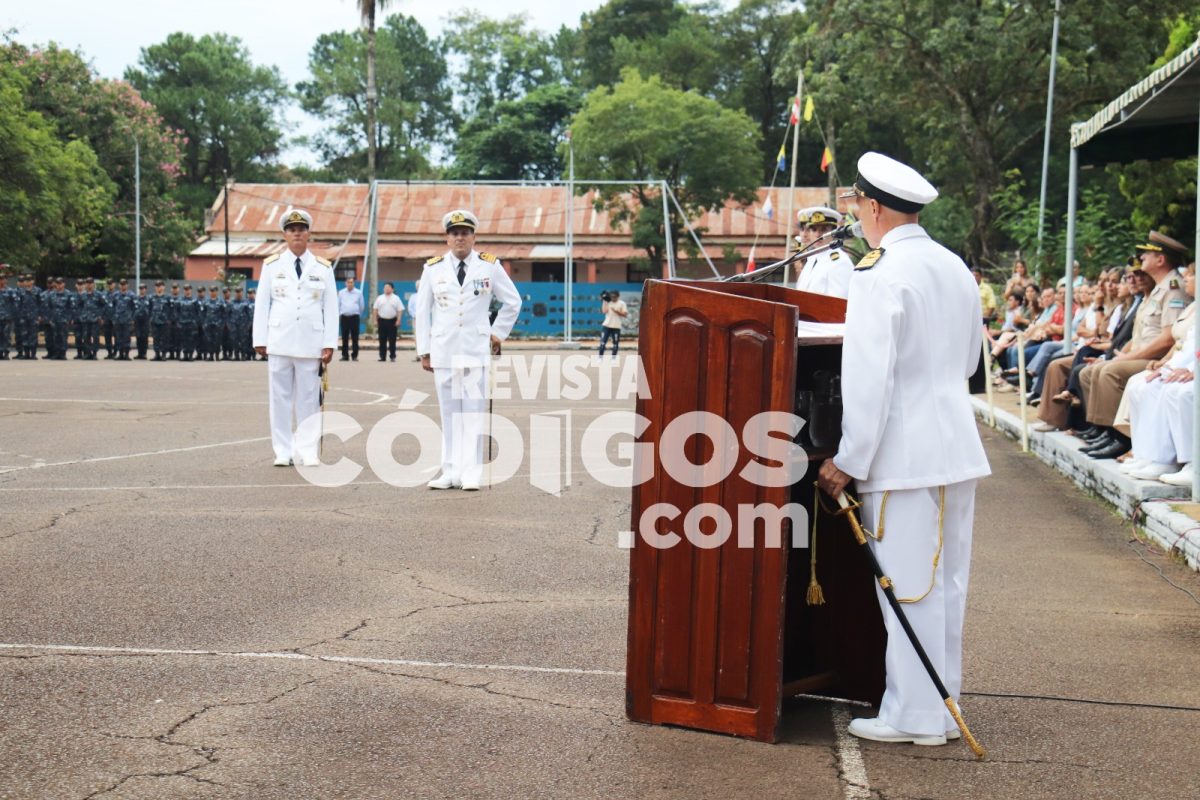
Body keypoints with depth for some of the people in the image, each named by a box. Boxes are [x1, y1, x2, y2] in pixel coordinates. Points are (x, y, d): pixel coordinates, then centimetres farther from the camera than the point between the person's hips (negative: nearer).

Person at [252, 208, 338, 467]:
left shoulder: (323, 268, 7)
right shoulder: (272, 265, 8)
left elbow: (331, 308, 6)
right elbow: (262, 304, 8)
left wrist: (329, 344, -1)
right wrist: (260, 340, 2)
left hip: (311, 344, 0)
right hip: (279, 343, 0)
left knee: (309, 398, 1)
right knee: (280, 398, 2)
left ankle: (307, 451, 7)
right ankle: (283, 451, 8)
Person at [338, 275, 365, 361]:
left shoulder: (358, 293, 8)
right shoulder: (341, 293, 12)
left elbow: (362, 306, 14)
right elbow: (338, 305, 14)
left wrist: (359, 315, 17)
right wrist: (337, 317, 11)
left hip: (354, 317, -1)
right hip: (344, 317, 1)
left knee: (355, 337, -2)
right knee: (345, 338, 2)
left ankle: (355, 355, 2)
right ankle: (345, 355, 7)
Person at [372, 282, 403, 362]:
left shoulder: (396, 298, 5)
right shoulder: (379, 298, 9)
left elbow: (400, 310, 1)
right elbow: (375, 310, 8)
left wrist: (398, 320, -9)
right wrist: (375, 320, 1)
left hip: (392, 321, -1)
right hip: (382, 320, 1)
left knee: (392, 340, 0)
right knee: (382, 340, 2)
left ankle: (393, 356, 5)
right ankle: (382, 356, 7)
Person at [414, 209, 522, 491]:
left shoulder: (490, 266, 3)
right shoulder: (433, 268, 5)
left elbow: (513, 302, 15)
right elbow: (422, 312, 9)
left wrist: (498, 332, 12)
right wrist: (424, 351, 7)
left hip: (476, 350, -1)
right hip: (443, 350, 1)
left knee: (474, 411, -3)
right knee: (450, 412, 3)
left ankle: (471, 474, 1)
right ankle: (451, 472, 7)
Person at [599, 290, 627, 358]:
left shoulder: (622, 303, 0)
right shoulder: (607, 302, 7)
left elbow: (625, 314, -6)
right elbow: (604, 311, -7)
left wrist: (616, 311, -16)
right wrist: (605, 301, -8)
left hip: (616, 327, -1)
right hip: (606, 325, 1)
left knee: (615, 344, 4)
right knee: (602, 342, -5)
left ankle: (613, 359, 14)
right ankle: (600, 357, 1)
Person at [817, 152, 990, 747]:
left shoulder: (879, 275, -15)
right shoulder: (956, 268, 10)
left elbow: (870, 379, -18)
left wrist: (848, 461, -12)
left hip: (904, 453, -8)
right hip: (958, 447, 8)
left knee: (909, 586, 1)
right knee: (946, 582, 15)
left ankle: (914, 716, 11)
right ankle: (943, 705, 26)